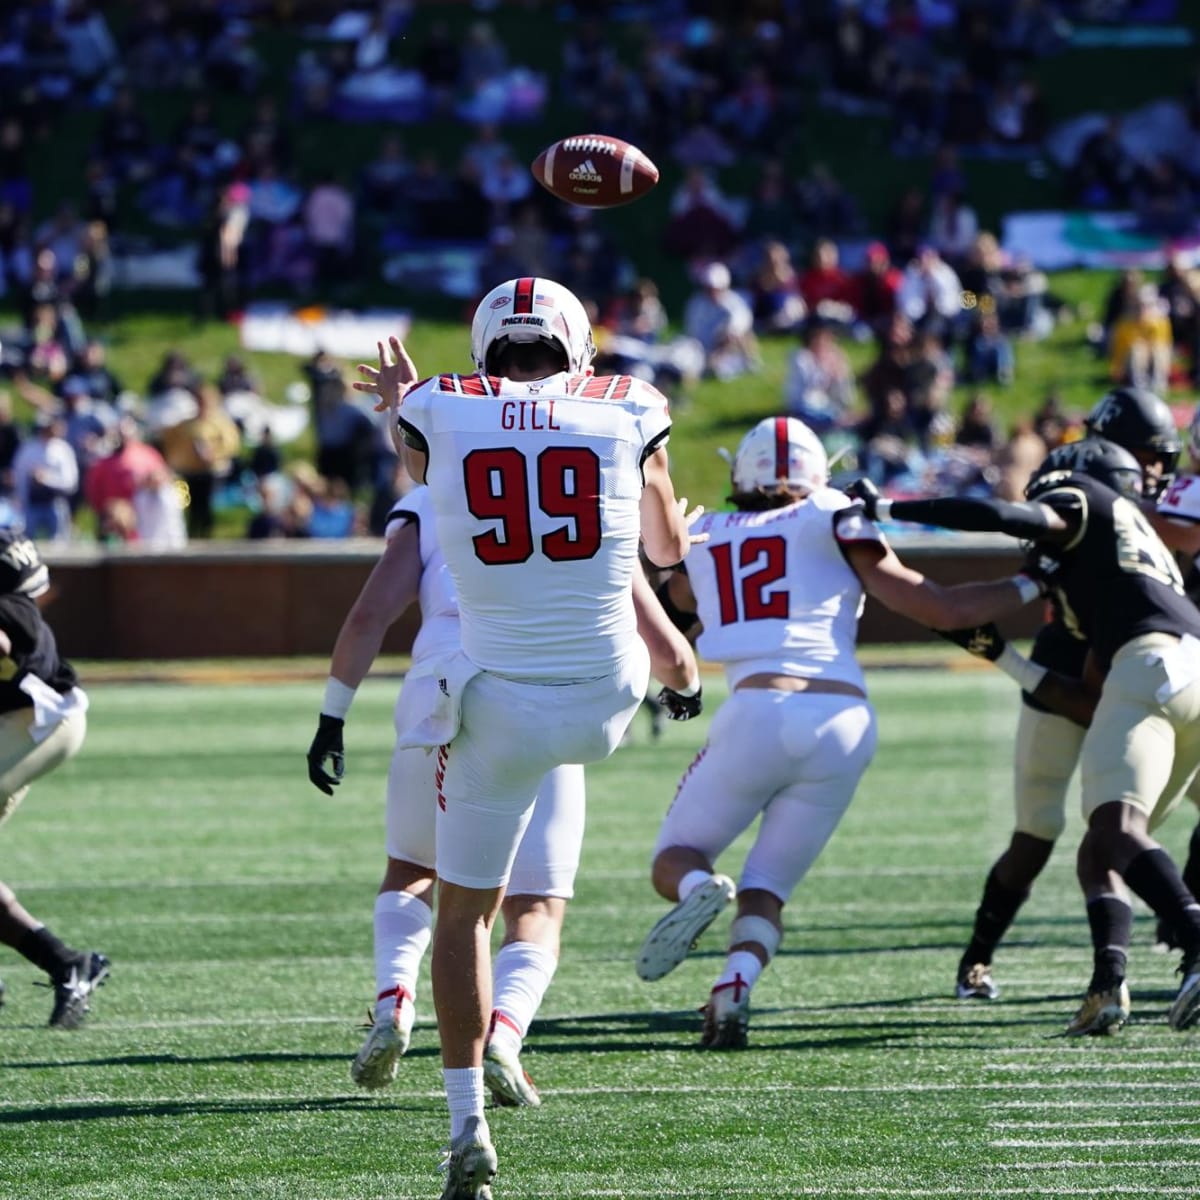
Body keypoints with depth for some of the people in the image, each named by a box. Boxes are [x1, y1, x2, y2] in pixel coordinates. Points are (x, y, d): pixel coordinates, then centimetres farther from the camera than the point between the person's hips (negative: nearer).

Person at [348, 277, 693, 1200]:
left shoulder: (443, 414, -4)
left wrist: (402, 402, 44)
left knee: (464, 912, 12)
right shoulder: (626, 415, -3)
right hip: (607, 706, 1)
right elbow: (670, 548, 14)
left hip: (502, 706, -1)